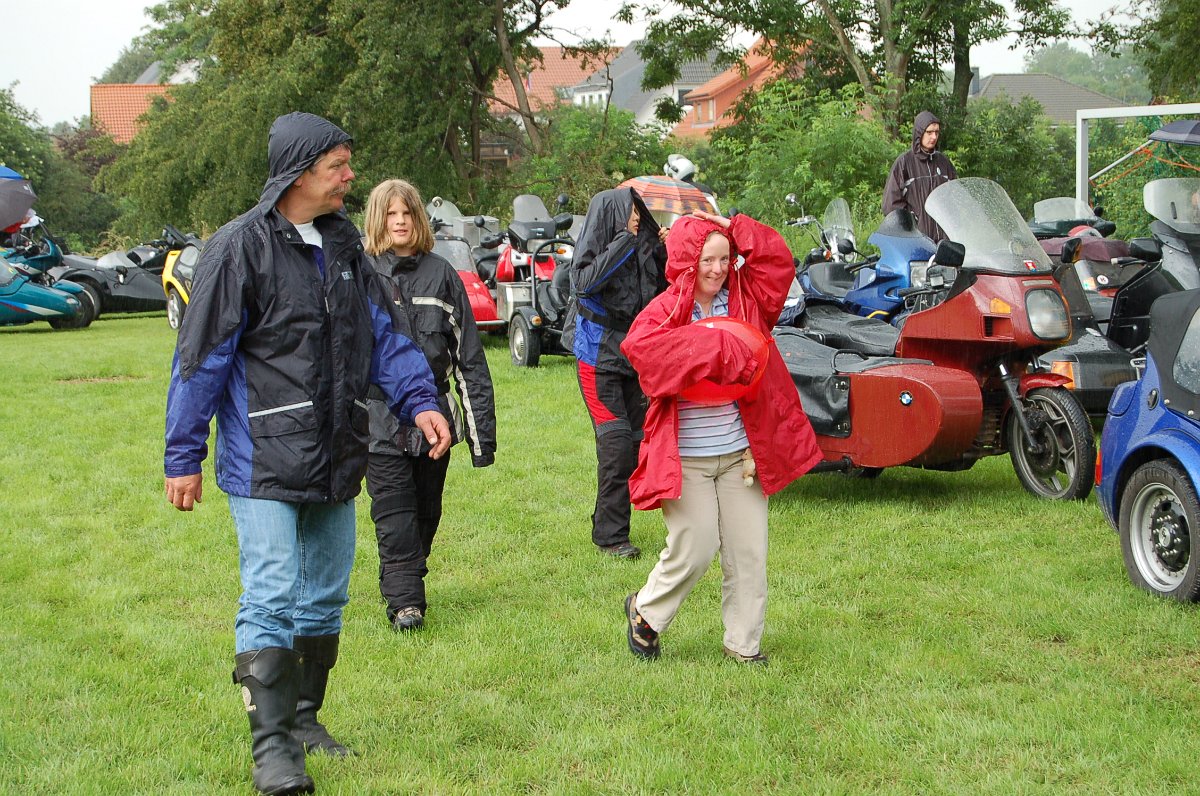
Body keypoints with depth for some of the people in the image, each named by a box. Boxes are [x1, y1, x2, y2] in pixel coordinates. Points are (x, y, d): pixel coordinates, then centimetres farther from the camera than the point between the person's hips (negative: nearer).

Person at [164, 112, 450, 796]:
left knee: (325, 598, 14)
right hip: (265, 464, -7)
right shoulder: (241, 248, -11)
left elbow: (382, 334, 14)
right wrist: (183, 457, -8)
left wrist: (419, 399, -2)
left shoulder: (343, 243, 10)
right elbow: (202, 357, -9)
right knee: (271, 599, -12)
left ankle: (304, 720, 28)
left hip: (337, 459, 7)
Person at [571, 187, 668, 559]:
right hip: (600, 353, -5)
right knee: (616, 442, -11)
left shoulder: (648, 238, 5)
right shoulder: (600, 234, -8)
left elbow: (664, 287, 9)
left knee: (637, 441, 5)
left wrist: (665, 251, -8)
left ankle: (607, 524, 18)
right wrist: (627, 238, -21)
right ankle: (610, 534, -3)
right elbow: (584, 280, -23)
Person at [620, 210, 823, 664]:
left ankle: (744, 644, 17)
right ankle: (644, 613, 20)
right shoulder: (665, 312, -9)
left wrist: (735, 229, -7)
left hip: (740, 453, 5)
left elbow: (777, 261, 2)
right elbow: (639, 346, -28)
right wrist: (715, 344, -30)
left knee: (748, 552, 5)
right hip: (686, 458, -4)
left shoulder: (744, 299, 5)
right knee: (695, 549, -5)